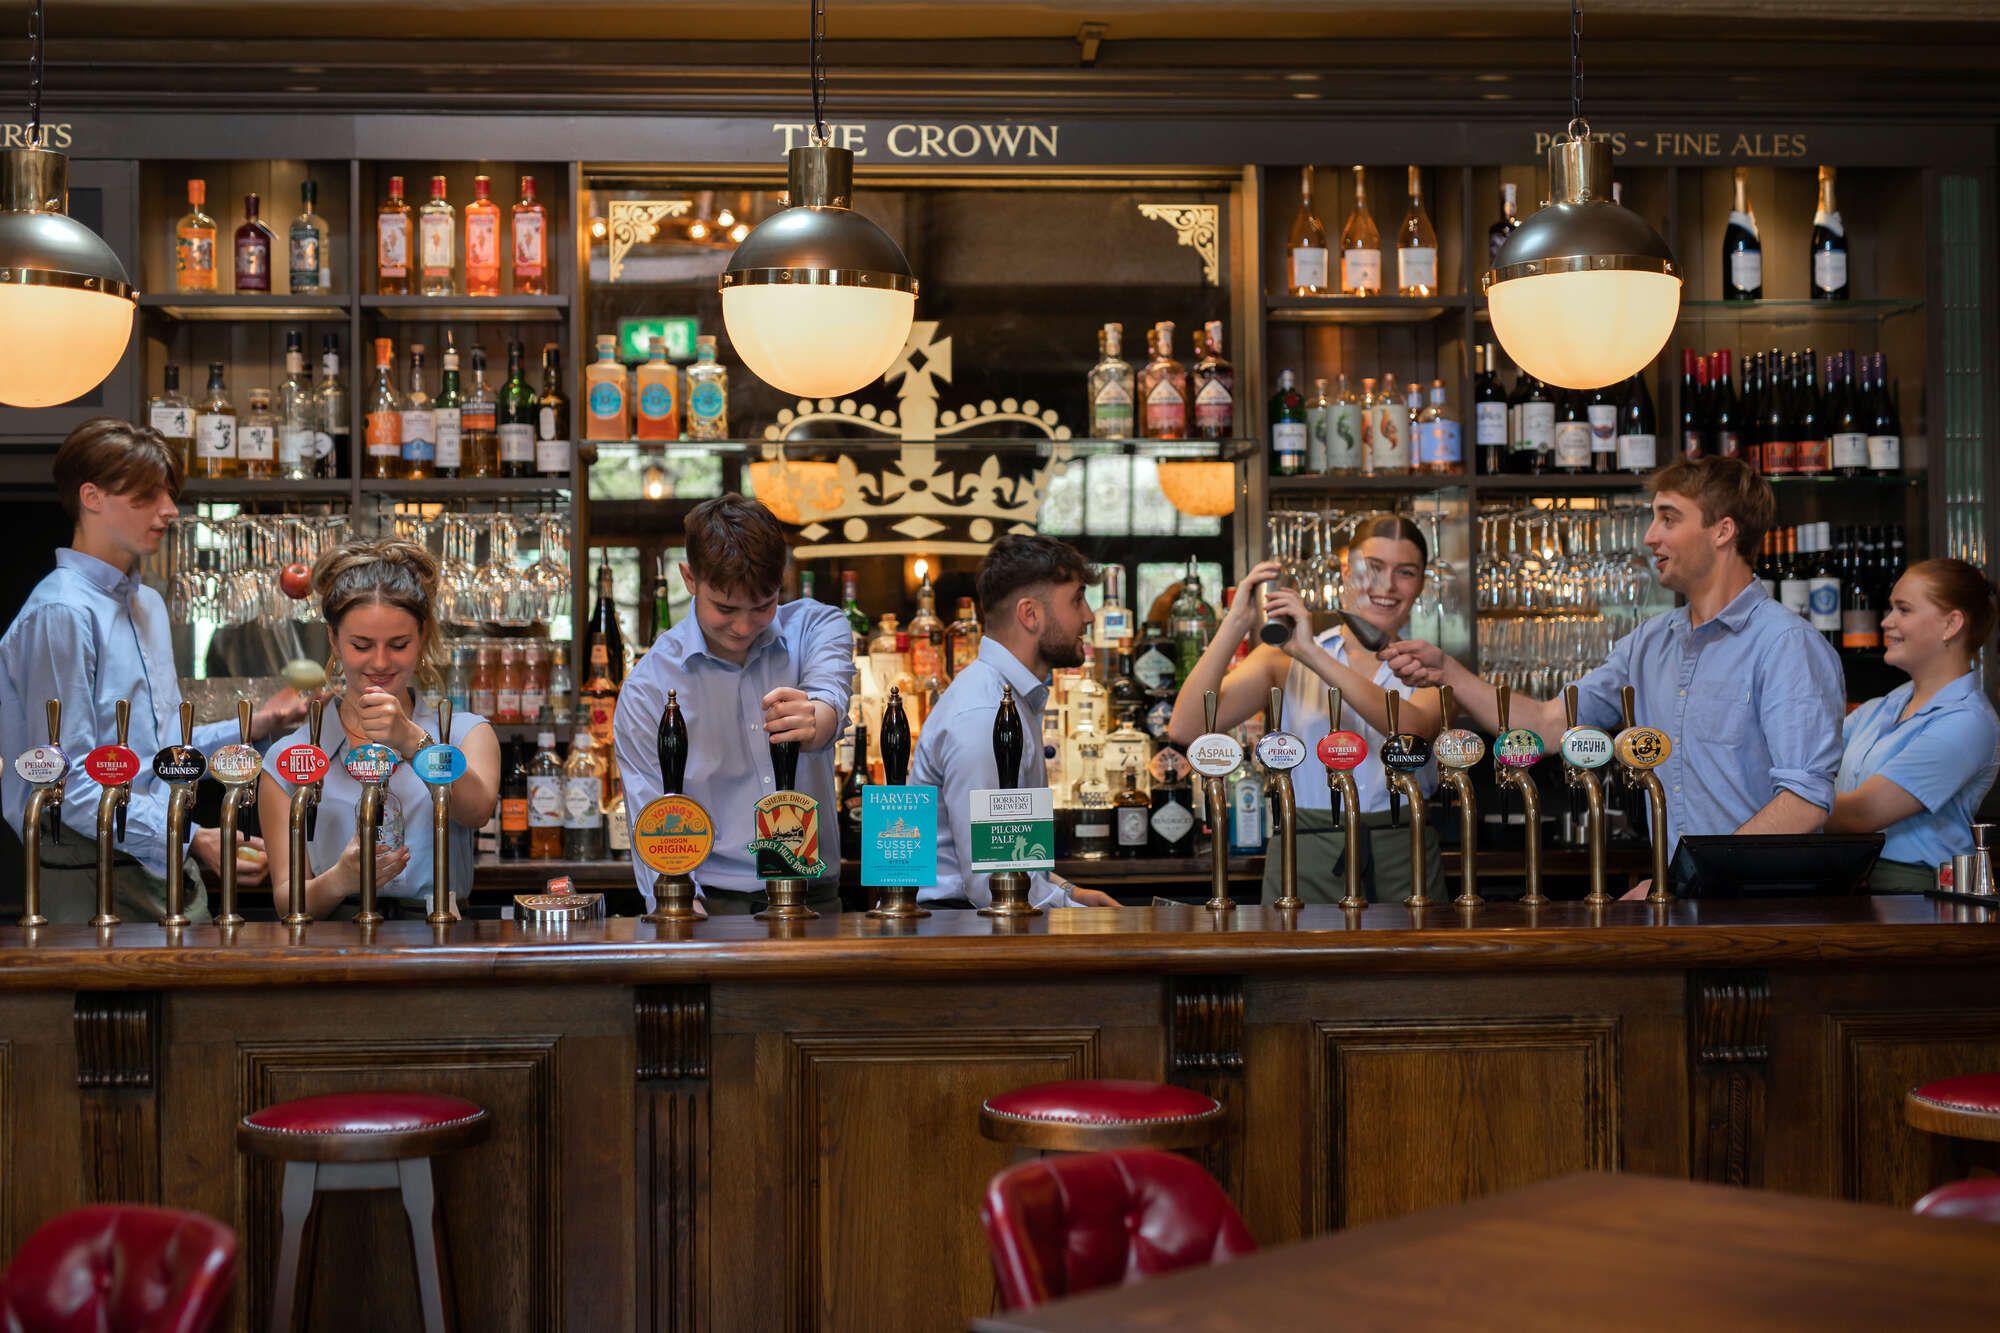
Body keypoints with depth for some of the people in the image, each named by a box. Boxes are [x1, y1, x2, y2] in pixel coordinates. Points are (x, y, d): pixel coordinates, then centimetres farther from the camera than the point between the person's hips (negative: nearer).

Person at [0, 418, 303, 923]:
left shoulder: (148, 605, 16)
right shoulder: (61, 613, -14)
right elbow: (68, 784, -19)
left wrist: (253, 726, 10)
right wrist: (192, 840, -23)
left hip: (170, 874, 8)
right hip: (92, 878, -8)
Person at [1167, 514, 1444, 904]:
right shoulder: (1284, 659, 4)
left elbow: (1413, 729, -20)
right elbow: (1186, 730, -9)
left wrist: (1312, 654, -25)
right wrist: (1236, 623, -17)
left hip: (1405, 868, 1)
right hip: (1305, 864, 0)